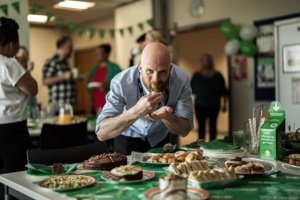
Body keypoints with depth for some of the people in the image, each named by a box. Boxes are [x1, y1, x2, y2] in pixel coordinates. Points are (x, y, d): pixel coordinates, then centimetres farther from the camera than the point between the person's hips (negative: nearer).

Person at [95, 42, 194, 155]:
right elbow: (101, 133, -34)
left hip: (161, 139, 2)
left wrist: (166, 116, -37)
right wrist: (136, 111, -47)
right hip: (128, 140, -2)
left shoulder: (181, 79, -24)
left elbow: (185, 131, -17)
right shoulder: (121, 83, -30)